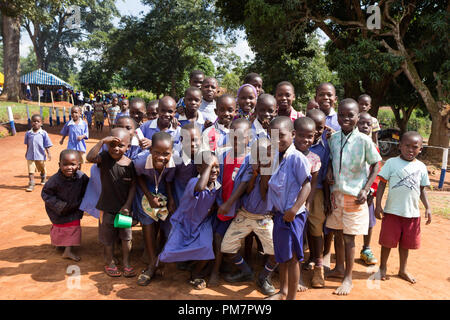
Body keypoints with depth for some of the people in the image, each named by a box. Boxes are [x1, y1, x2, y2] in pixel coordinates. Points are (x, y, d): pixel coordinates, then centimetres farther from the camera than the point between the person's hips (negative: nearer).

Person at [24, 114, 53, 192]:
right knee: (30, 170, -5)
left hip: (40, 155, -1)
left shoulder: (43, 133, -8)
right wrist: (27, 152, 20)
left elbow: (47, 145, -5)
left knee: (42, 169, 18)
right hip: (30, 156, 1)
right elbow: (28, 144, 13)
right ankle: (31, 184, -2)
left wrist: (48, 153, -9)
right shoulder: (28, 133, -1)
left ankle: (43, 179, 44)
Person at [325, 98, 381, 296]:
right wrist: (329, 170, -2)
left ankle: (348, 278, 16)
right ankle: (339, 269, 35)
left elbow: (375, 165, -5)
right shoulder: (333, 138, 2)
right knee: (337, 233, 16)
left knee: (349, 237, 1)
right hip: (336, 192, 5)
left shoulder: (364, 140, -12)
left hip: (354, 195, -5)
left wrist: (365, 190, -11)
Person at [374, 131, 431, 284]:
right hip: (392, 211, -3)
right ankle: (383, 267, 27)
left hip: (412, 213, 3)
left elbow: (422, 189, 12)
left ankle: (402, 270, 33)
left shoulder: (421, 167, 5)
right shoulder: (392, 163, -5)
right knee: (388, 241, 7)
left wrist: (427, 207, 3)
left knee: (406, 243, 14)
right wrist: (378, 205, -10)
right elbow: (382, 183, -4)